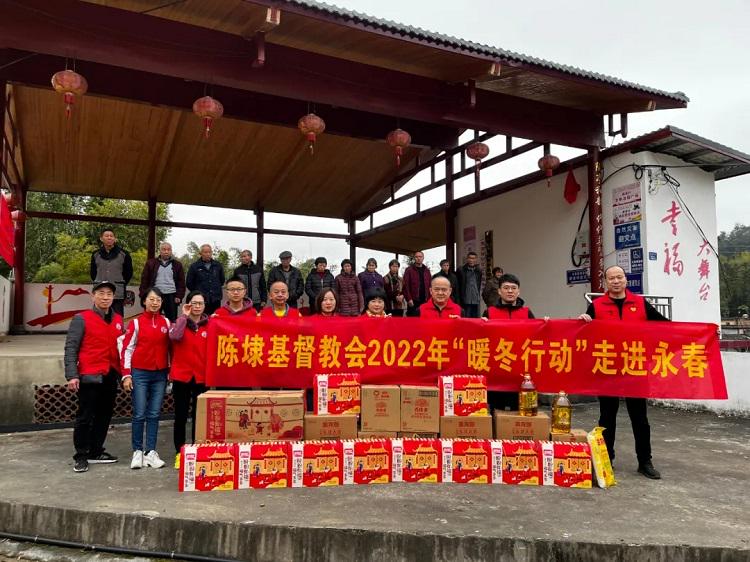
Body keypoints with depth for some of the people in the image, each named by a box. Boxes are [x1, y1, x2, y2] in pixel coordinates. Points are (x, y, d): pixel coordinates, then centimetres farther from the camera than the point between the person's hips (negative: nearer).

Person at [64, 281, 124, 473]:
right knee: (85, 417, 1)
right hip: (89, 376, -5)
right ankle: (81, 456, 12)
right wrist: (72, 375, -15)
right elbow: (70, 348, -7)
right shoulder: (81, 319, -4)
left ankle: (96, 452, 24)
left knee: (104, 416, 12)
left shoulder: (118, 320, 11)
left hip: (111, 377, 5)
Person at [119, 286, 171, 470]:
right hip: (140, 373, -3)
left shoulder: (166, 322, 7)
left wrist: (171, 370, 9)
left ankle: (151, 452, 10)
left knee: (154, 414, 5)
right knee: (139, 414, -1)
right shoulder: (136, 322, -2)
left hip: (160, 374, 3)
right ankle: (137, 452, 10)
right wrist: (126, 375, -7)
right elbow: (126, 348, -3)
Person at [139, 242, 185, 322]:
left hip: (171, 297, 0)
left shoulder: (177, 265, 8)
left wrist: (179, 296, -3)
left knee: (171, 321, 3)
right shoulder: (151, 263, 6)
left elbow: (181, 282, 6)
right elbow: (144, 280, 5)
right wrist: (144, 296, -3)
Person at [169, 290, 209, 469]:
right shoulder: (180, 322, 3)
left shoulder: (210, 325, 5)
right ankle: (179, 452, 15)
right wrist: (184, 316, -14)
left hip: (202, 376, 1)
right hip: (181, 375, -1)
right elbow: (174, 336, -20)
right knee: (181, 415, 4)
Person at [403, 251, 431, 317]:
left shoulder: (427, 270, 14)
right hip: (413, 301, -4)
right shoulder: (409, 270, 0)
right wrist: (409, 299, -14)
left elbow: (430, 286, 12)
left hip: (425, 301, 4)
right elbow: (406, 286, -6)